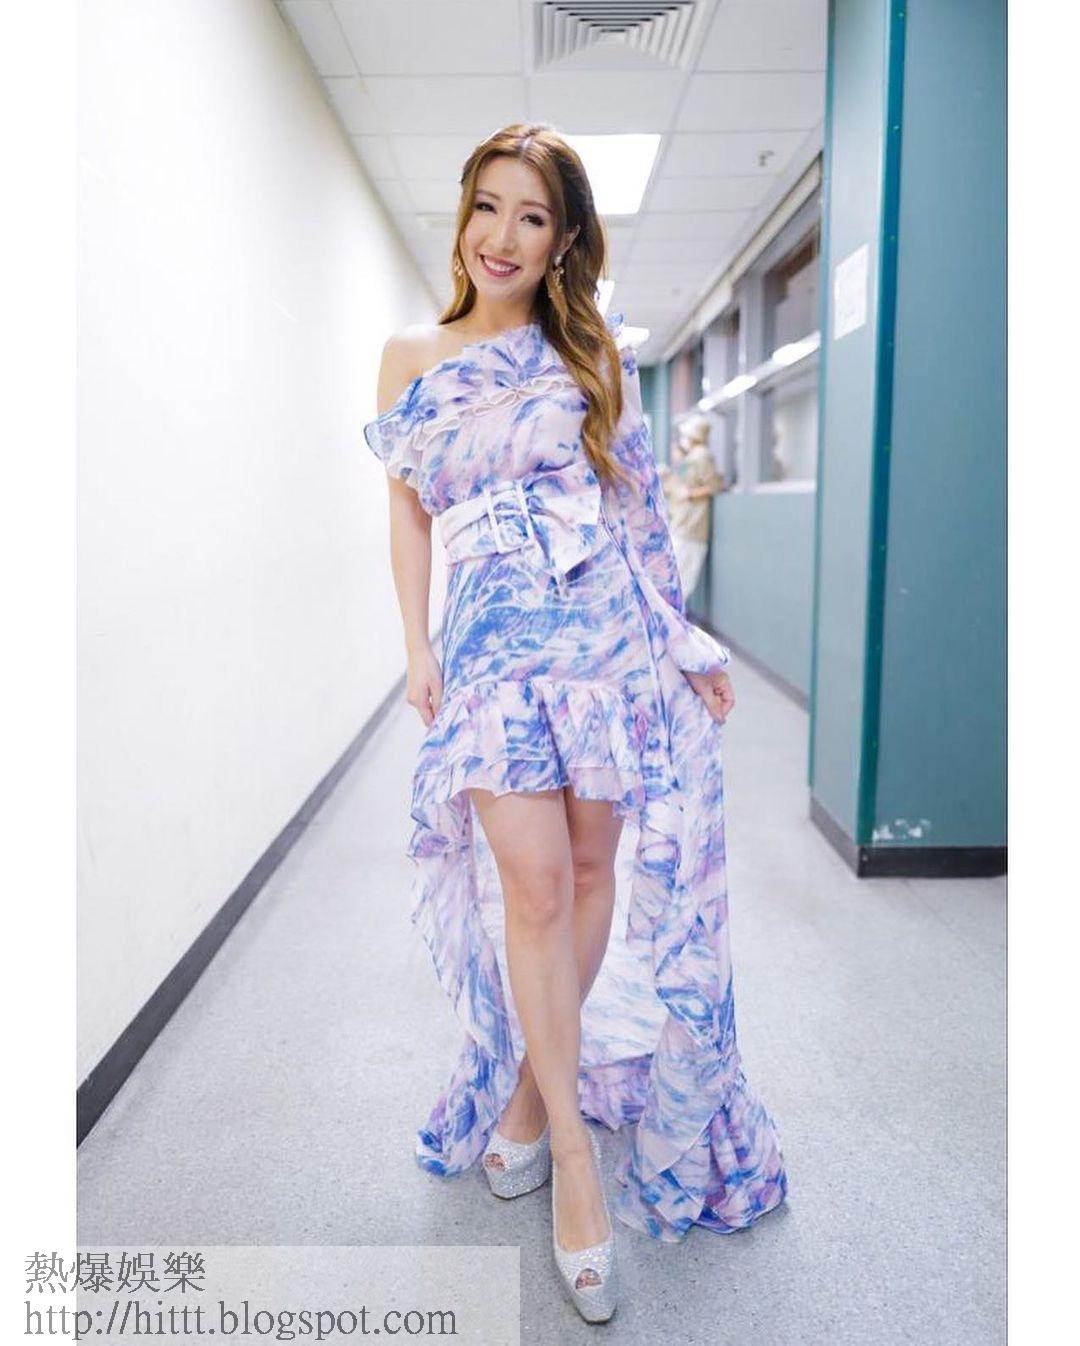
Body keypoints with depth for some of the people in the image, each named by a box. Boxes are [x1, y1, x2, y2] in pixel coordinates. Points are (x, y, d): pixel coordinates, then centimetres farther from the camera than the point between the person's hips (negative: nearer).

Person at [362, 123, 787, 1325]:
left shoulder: (595, 350, 9)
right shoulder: (409, 358, 11)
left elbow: (638, 500, 10)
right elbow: (407, 510, 12)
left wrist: (685, 640, 6)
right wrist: (417, 647, 3)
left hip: (611, 629, 1)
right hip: (495, 638, 0)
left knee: (596, 867, 3)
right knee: (533, 880, -10)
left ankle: (530, 1088, 25)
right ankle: (575, 1157, 5)